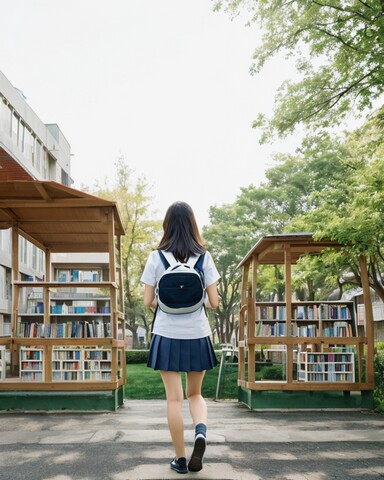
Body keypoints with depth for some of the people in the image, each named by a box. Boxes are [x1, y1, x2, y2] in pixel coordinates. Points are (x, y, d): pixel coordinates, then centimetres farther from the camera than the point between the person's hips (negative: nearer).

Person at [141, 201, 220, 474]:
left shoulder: (156, 257, -4)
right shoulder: (203, 256, -2)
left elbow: (148, 301, -2)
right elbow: (214, 302, -2)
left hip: (167, 336, -1)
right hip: (197, 336, 1)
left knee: (175, 398, 7)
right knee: (195, 394, 18)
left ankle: (180, 459, 12)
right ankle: (201, 431, -9)